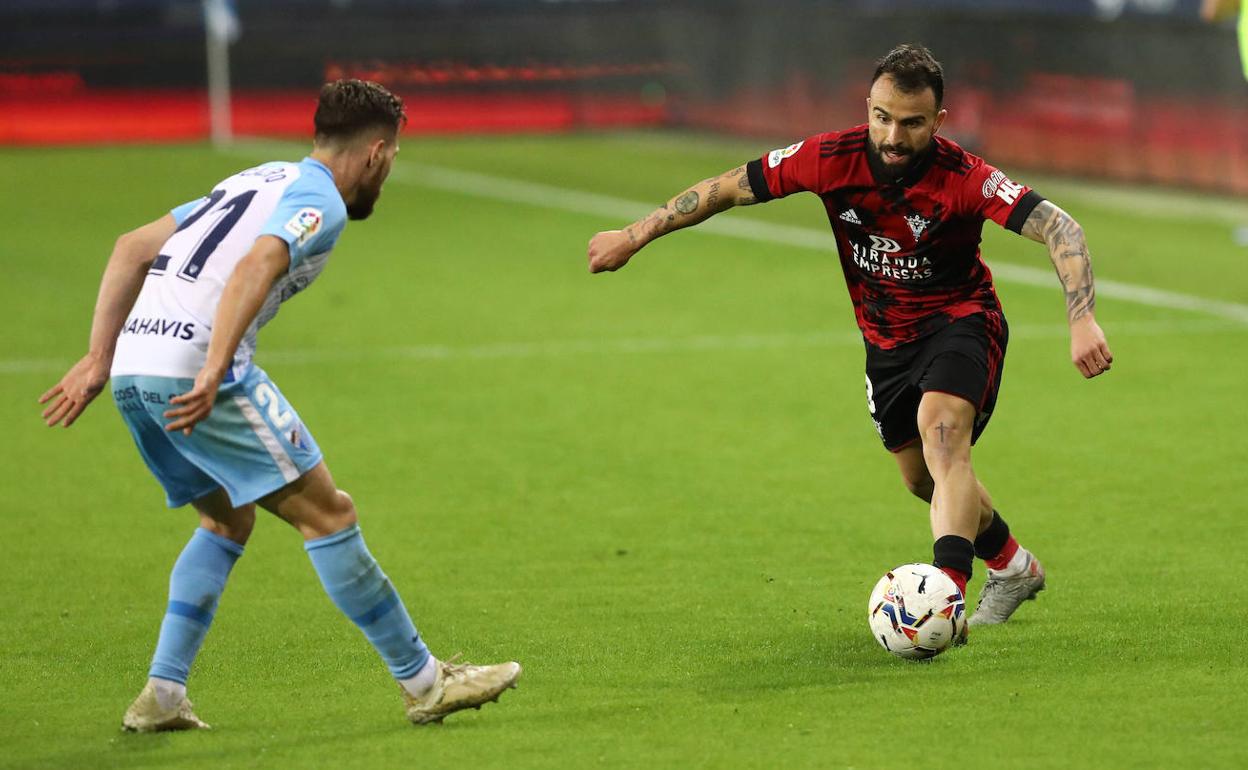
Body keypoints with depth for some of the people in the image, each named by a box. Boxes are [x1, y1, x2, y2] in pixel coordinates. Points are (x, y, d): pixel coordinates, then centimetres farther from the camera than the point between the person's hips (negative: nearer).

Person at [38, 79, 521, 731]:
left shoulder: (258, 181, 26)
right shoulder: (319, 201, 0)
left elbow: (132, 247, 22)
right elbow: (254, 269, -21)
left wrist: (98, 360, 18)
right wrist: (214, 372, -30)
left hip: (132, 367, 9)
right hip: (192, 364, -9)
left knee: (228, 519, 23)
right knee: (325, 511, -1)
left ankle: (161, 696, 14)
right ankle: (425, 683, 4)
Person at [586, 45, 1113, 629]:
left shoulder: (963, 177, -28)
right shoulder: (832, 158, -19)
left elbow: (1060, 229, -34)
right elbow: (730, 187, -7)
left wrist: (1081, 320, -47)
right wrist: (633, 236, -4)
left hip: (960, 317, -5)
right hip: (886, 335, 5)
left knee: (940, 428, -32)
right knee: (923, 478, 15)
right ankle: (1012, 567, 41)